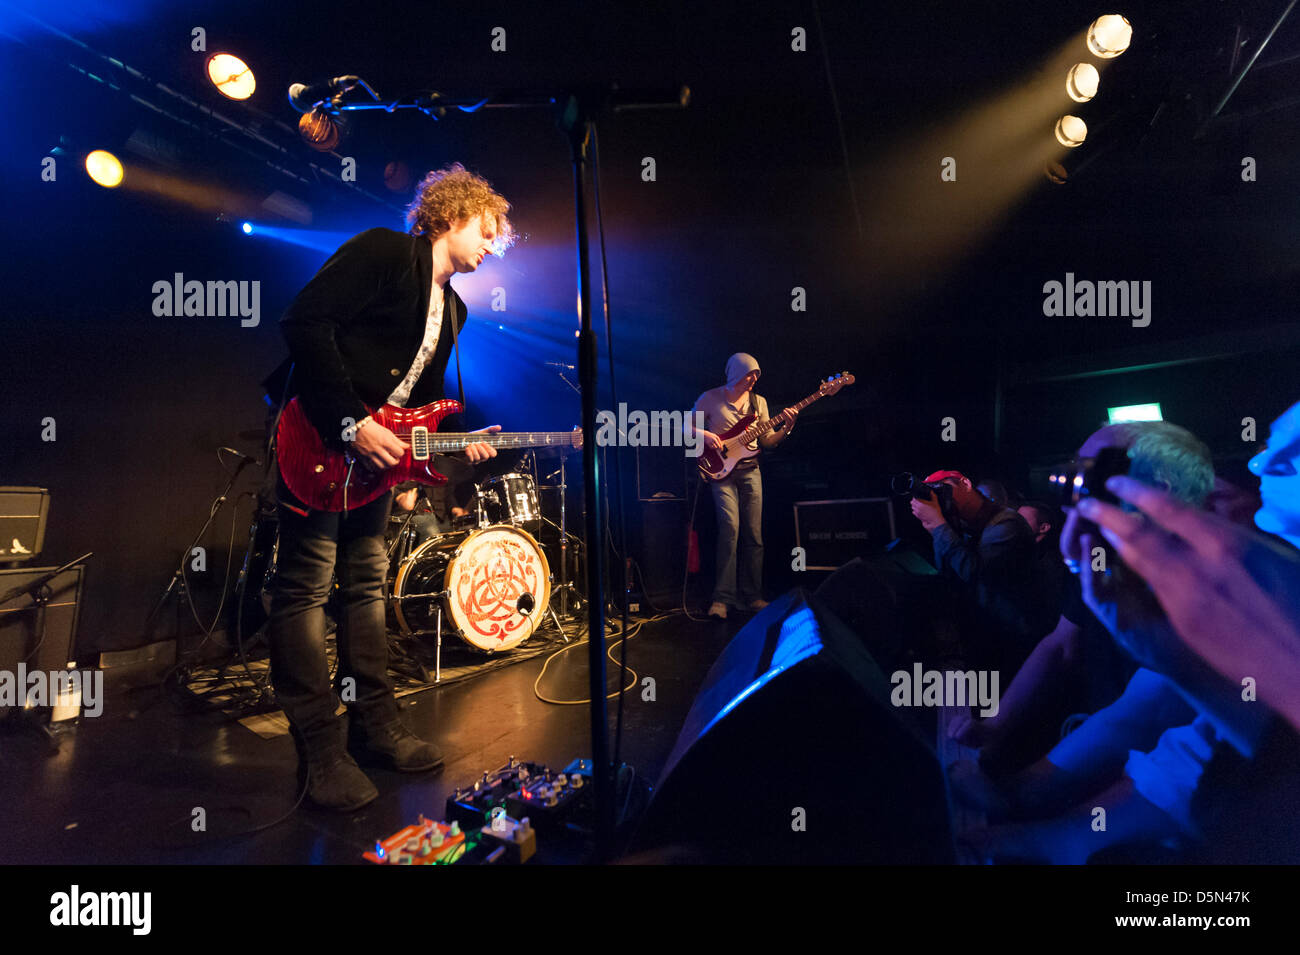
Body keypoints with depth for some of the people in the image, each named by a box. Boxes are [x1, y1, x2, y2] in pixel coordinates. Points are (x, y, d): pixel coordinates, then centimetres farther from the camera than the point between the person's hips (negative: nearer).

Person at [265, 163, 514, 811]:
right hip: (320, 440, -9)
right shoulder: (384, 251, -9)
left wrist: (458, 440, 2)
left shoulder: (451, 307, 18)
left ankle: (375, 727, 21)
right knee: (307, 585, -4)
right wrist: (350, 424, -23)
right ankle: (321, 751, 2)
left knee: (367, 583, 12)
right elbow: (304, 323, -20)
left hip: (376, 449, 9)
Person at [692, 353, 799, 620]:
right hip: (721, 470, -4)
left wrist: (785, 428, -5)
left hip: (750, 470, 4)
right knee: (730, 527, -19)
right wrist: (704, 435, -13)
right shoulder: (711, 398, 2)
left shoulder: (758, 402, 14)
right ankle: (722, 598, -14)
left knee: (754, 535, 1)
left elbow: (766, 442, 12)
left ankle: (752, 597, 12)